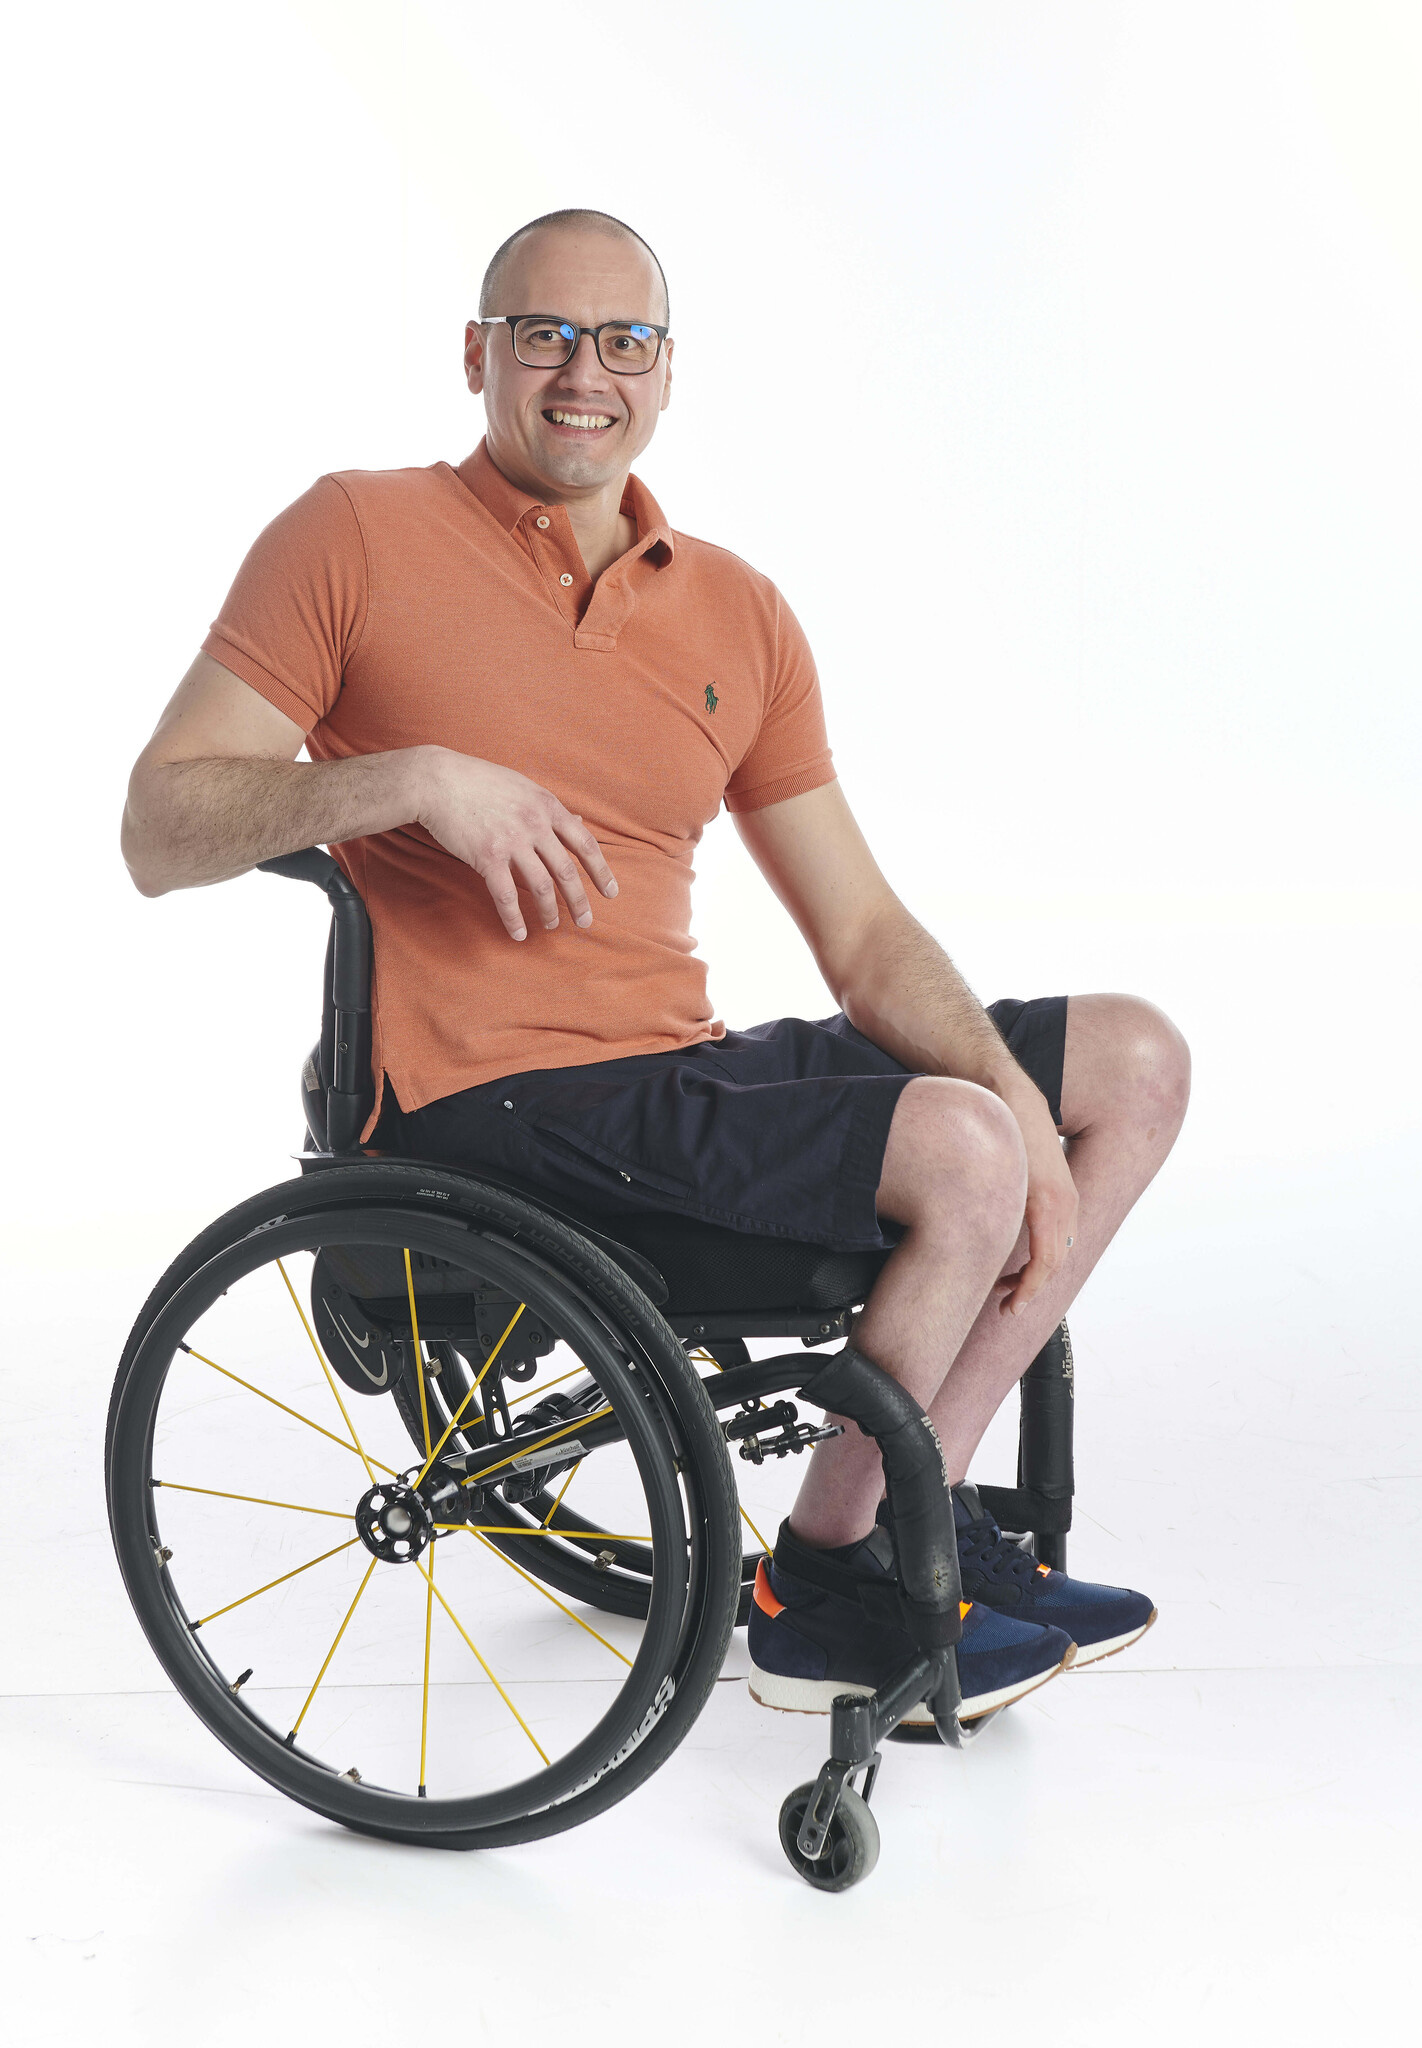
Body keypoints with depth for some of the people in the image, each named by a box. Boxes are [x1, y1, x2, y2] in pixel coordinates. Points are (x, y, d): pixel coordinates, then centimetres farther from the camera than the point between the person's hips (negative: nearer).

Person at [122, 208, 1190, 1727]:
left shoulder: (738, 615, 12)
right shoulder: (354, 537, -3)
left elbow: (862, 933, 11)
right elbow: (157, 830, -7)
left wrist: (1014, 1096, -6)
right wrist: (410, 776, -22)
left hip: (688, 1066, 7)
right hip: (492, 1100, -7)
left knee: (1136, 1062, 6)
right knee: (959, 1151, -25)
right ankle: (821, 1593, -2)